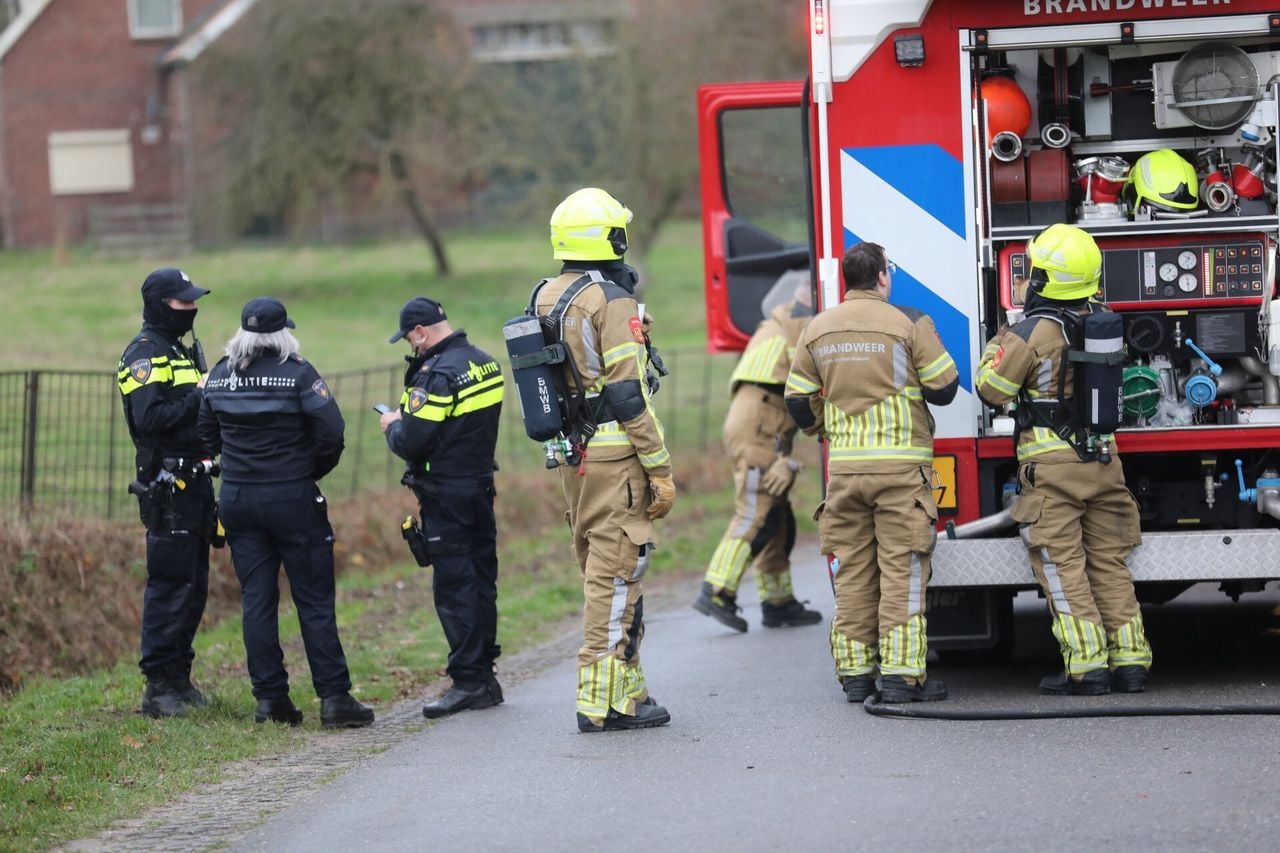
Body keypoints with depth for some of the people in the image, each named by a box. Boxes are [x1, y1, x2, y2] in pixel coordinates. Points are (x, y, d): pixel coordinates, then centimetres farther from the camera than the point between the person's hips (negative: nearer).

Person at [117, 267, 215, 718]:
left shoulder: (183, 350, 19)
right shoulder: (144, 354, -10)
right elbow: (150, 418, -22)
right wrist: (198, 397, -20)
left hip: (194, 482, 10)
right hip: (167, 485, -10)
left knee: (195, 584, 12)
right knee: (170, 584, -10)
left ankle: (179, 676, 19)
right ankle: (158, 686, -8)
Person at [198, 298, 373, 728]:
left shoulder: (220, 376, 3)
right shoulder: (297, 373, -11)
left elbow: (208, 434, 11)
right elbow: (331, 432, -14)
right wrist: (313, 471, 3)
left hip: (237, 498, 4)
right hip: (293, 499, -4)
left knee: (256, 600, 8)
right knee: (314, 600, 1)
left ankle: (270, 698, 6)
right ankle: (333, 698, 0)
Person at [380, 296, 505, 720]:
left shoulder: (438, 375, -19)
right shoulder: (486, 363, 9)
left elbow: (412, 443, -21)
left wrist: (392, 426, 0)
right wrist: (408, 418, 15)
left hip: (448, 494, -9)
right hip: (482, 484, 9)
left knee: (453, 586, -5)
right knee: (481, 579, 13)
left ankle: (468, 680, -5)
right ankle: (485, 676, 18)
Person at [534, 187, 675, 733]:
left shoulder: (543, 299, 11)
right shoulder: (612, 302, -14)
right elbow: (628, 394, -16)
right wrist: (661, 469, -13)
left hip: (571, 457, 8)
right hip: (614, 456, -8)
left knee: (602, 575, 14)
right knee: (615, 575, -5)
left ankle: (627, 691, 20)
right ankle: (604, 702, -6)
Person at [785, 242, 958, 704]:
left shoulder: (818, 329, 7)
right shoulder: (909, 323, -7)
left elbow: (799, 400, 12)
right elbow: (944, 388, -5)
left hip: (843, 468, 4)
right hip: (900, 464, -4)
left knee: (851, 570, 9)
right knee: (902, 569, -2)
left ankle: (855, 674, 10)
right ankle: (902, 675, -5)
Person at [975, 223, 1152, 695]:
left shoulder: (1030, 333, -14)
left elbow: (991, 388, -7)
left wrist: (1000, 342, 11)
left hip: (1051, 466, -5)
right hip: (1104, 462, 5)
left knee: (1062, 567, -2)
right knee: (1110, 563, 11)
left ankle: (1085, 666, -8)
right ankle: (1129, 660, 9)